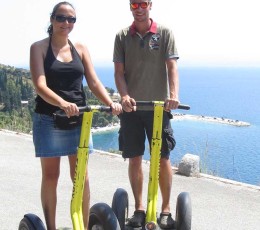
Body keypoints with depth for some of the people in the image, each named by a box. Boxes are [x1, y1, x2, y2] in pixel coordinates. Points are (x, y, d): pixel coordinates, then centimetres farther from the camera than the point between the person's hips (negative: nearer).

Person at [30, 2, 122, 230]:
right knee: (50, 176, 6)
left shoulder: (81, 48, 8)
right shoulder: (39, 47, -3)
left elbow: (94, 82, 1)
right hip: (48, 119, -3)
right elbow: (40, 85, -16)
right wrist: (63, 103, -34)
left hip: (78, 119, 3)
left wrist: (111, 103, -18)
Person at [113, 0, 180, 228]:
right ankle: (139, 208, 18)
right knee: (134, 158, 5)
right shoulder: (122, 36, 5)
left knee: (163, 158, 1)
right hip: (131, 106, 2)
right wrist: (125, 96, -18)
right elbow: (119, 72, 1)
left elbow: (172, 66, -7)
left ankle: (166, 209, 13)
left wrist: (174, 94, -24)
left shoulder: (164, 33, 1)